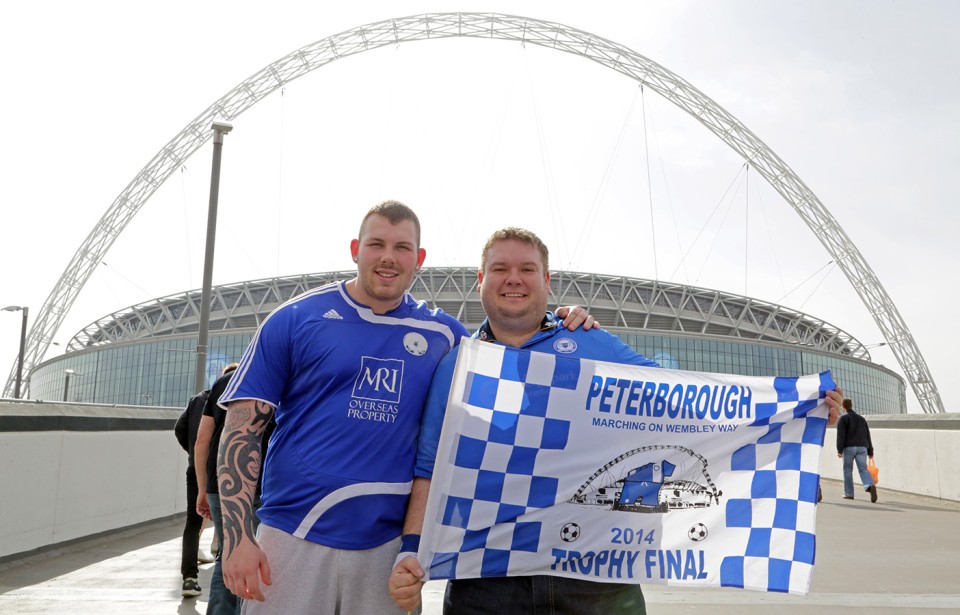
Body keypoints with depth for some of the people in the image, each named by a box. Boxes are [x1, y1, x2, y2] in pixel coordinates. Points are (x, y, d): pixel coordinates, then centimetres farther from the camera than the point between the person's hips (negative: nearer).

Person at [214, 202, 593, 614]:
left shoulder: (440, 332, 7)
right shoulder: (296, 318, -1)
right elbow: (243, 426, -2)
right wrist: (237, 537, -10)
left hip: (389, 544, 2)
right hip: (294, 539, -2)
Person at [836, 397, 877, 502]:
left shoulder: (843, 418, 3)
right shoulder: (861, 419, 22)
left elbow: (841, 435, -8)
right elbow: (867, 436, 21)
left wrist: (839, 450, -10)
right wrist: (870, 451, 22)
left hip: (849, 447, -4)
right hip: (862, 447, 4)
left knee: (847, 470, 4)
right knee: (863, 469, -3)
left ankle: (849, 493, 4)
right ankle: (870, 486, -30)